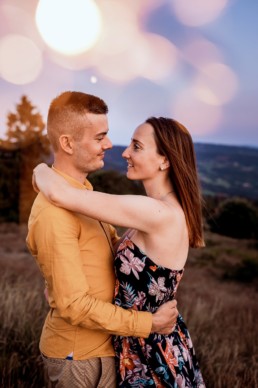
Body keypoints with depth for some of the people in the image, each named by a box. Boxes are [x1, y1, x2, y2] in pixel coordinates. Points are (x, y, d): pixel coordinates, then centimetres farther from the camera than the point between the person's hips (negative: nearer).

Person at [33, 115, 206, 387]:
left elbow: (59, 194, -31)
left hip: (152, 354, -8)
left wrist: (41, 170, -9)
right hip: (155, 343, 8)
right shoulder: (168, 210, 0)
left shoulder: (159, 214, -29)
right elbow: (129, 264, 12)